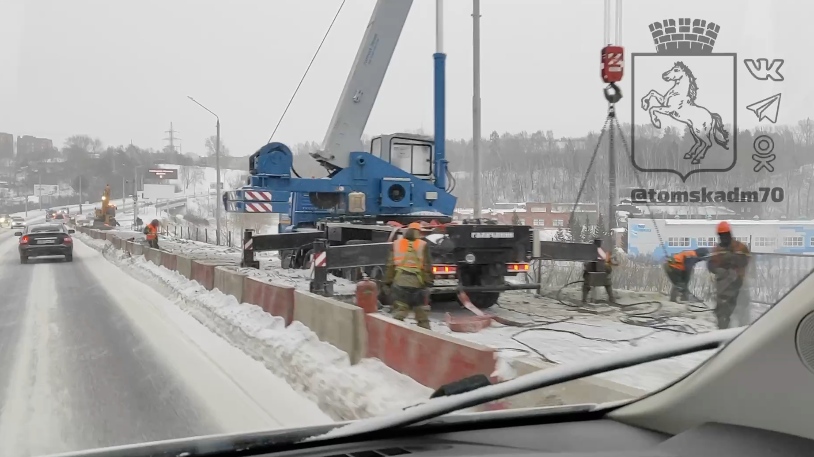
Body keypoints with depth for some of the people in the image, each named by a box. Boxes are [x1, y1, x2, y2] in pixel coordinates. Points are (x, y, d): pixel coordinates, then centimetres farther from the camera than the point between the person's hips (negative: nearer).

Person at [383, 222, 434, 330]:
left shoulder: (396, 244, 8)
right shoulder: (422, 245, 0)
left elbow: (390, 265, 7)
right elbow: (427, 266, -3)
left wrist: (388, 283, 11)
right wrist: (428, 283, 1)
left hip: (399, 282, 2)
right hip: (417, 283, -2)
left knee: (399, 313, 5)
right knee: (422, 313, 10)